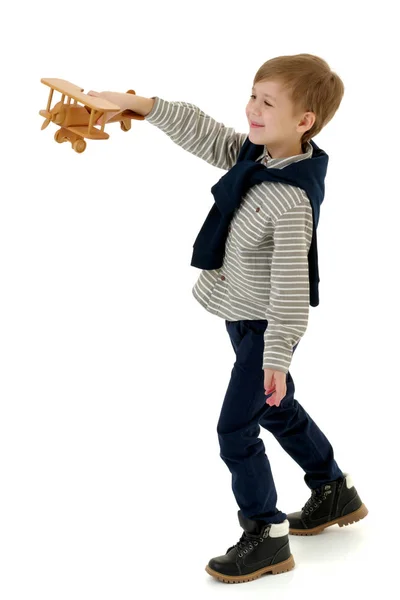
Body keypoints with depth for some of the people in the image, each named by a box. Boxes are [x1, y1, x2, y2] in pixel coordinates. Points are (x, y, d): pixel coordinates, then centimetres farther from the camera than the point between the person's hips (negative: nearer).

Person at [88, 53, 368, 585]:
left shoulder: (291, 201, -31)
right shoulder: (254, 154, -5)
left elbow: (290, 283, -31)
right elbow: (204, 134, 3)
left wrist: (277, 357, -31)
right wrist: (139, 104, -7)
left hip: (265, 325, -10)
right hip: (242, 315, 10)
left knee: (236, 429, -5)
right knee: (277, 409, 24)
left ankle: (266, 536, 10)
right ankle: (335, 492, 42)